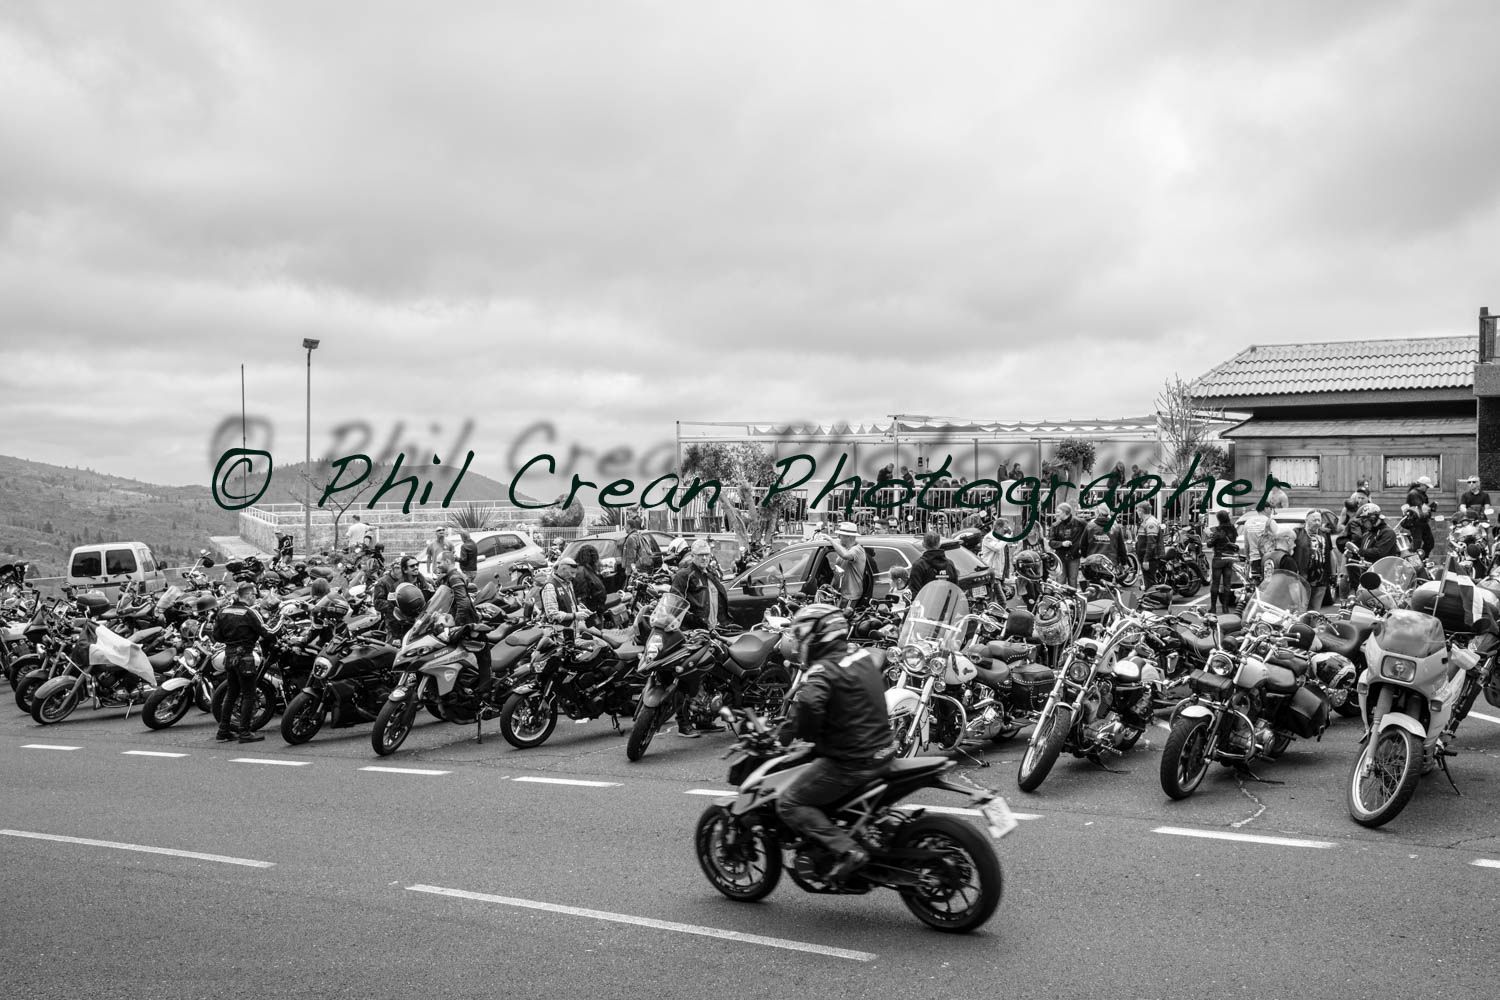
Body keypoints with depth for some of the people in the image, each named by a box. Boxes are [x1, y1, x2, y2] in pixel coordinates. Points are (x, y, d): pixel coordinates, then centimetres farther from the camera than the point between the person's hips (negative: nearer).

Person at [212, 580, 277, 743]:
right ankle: (244, 732, -1)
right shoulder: (249, 613, -14)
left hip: (229, 655, 7)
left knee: (231, 693, 17)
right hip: (244, 655, -7)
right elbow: (265, 633, -15)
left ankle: (224, 730, 19)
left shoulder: (224, 612, 6)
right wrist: (276, 638, 2)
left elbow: (216, 635, 10)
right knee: (248, 694, 0)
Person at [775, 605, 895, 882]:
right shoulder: (866, 657, 10)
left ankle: (846, 850, -15)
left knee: (789, 804, -3)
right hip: (882, 752, 9)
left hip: (849, 762, -9)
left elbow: (808, 703, -35)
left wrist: (789, 734, -16)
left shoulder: (823, 670, -15)